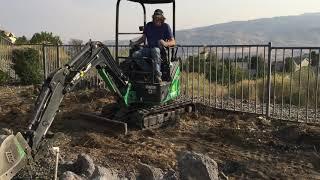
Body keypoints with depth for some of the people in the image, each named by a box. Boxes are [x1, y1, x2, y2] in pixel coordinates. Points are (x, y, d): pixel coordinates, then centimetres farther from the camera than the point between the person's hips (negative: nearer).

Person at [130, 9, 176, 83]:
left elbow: (173, 42, -5)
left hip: (160, 50, -4)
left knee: (155, 50, -41)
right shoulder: (149, 25, 12)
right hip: (149, 48, 4)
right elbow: (143, 38, 18)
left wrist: (165, 43, -28)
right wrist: (135, 43, -2)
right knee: (135, 54, -24)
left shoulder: (166, 27, 1)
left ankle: (158, 75, -43)